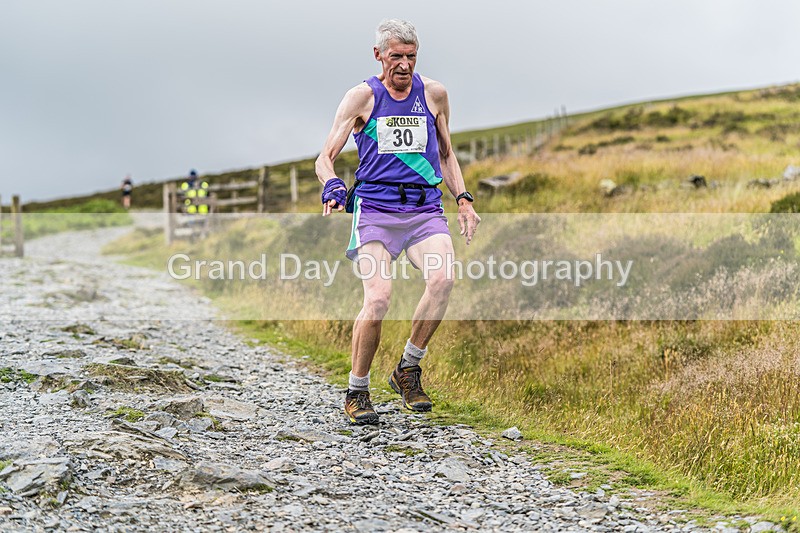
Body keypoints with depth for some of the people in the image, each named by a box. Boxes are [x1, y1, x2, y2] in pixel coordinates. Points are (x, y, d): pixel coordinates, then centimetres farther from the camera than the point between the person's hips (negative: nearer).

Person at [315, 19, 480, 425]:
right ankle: (356, 392, -4)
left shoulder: (434, 94, 11)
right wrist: (332, 186, -21)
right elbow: (325, 158, 1)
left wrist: (463, 200, 11)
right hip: (375, 209, -2)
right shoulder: (363, 97, 2)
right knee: (379, 296, -22)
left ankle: (408, 370, -7)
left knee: (442, 278, -26)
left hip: (425, 211, 2)